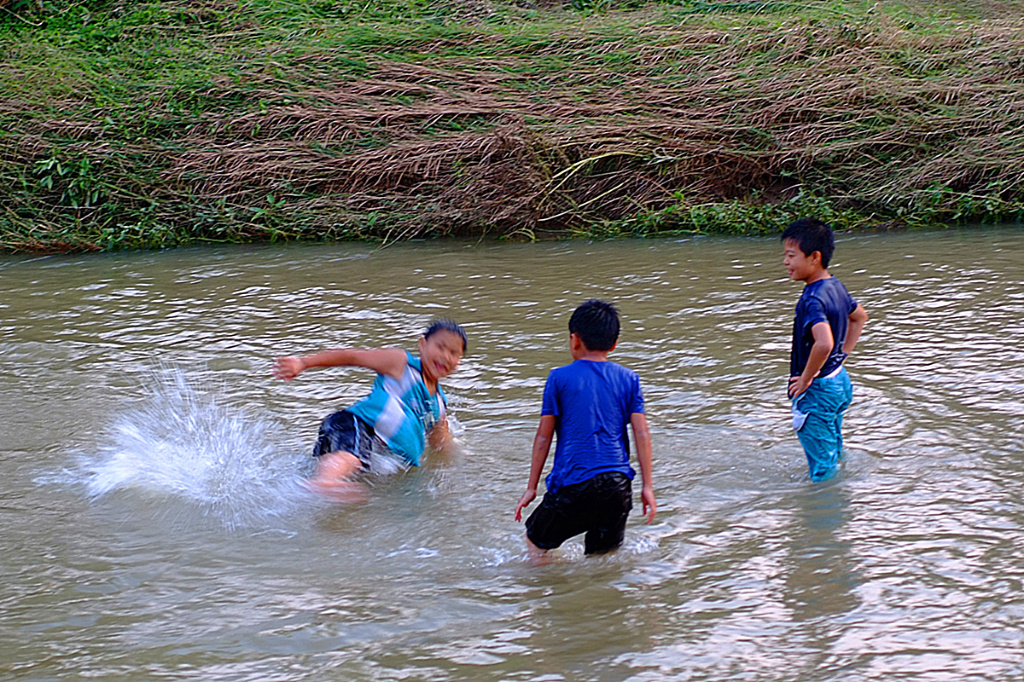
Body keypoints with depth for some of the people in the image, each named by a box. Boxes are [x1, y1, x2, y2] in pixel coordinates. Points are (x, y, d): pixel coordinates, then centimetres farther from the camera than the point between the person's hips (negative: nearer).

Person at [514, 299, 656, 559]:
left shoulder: (559, 378, 2)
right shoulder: (629, 379, 9)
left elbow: (543, 437, 3)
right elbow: (642, 435, 4)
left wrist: (531, 487, 9)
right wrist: (647, 486, 8)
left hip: (574, 483, -3)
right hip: (618, 484, 3)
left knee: (535, 540, 14)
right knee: (603, 557, 15)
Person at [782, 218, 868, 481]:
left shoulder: (812, 299, -25)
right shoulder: (836, 286, 4)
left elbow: (824, 343, -41)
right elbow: (859, 316, 23)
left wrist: (806, 379, -26)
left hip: (817, 391, -10)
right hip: (840, 381, 10)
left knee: (822, 471, 1)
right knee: (834, 455, 25)